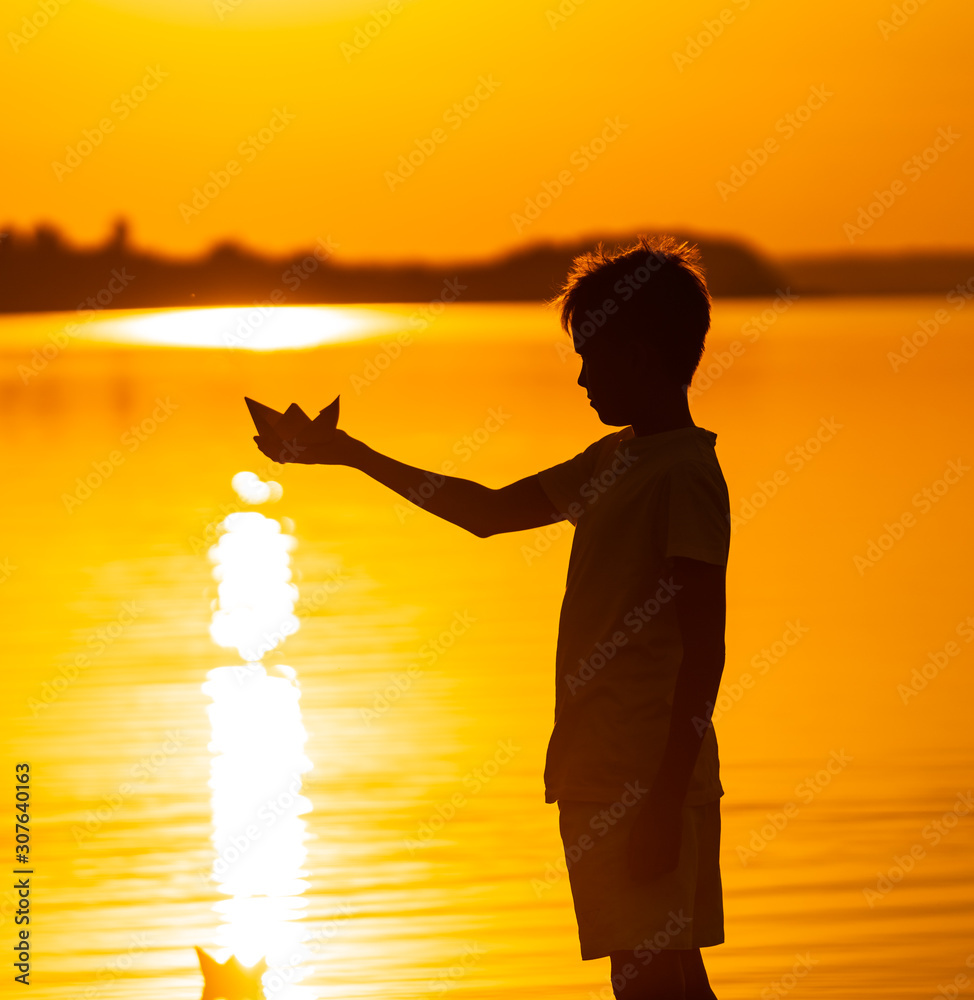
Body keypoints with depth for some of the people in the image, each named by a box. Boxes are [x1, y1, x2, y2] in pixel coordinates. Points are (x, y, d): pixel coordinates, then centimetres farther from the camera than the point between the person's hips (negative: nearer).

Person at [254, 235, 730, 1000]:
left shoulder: (685, 474, -13)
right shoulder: (616, 460, 16)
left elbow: (704, 646, -18)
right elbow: (491, 512, 29)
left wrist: (665, 799, -21)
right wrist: (352, 455, 30)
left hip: (649, 783, -9)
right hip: (597, 775, 9)